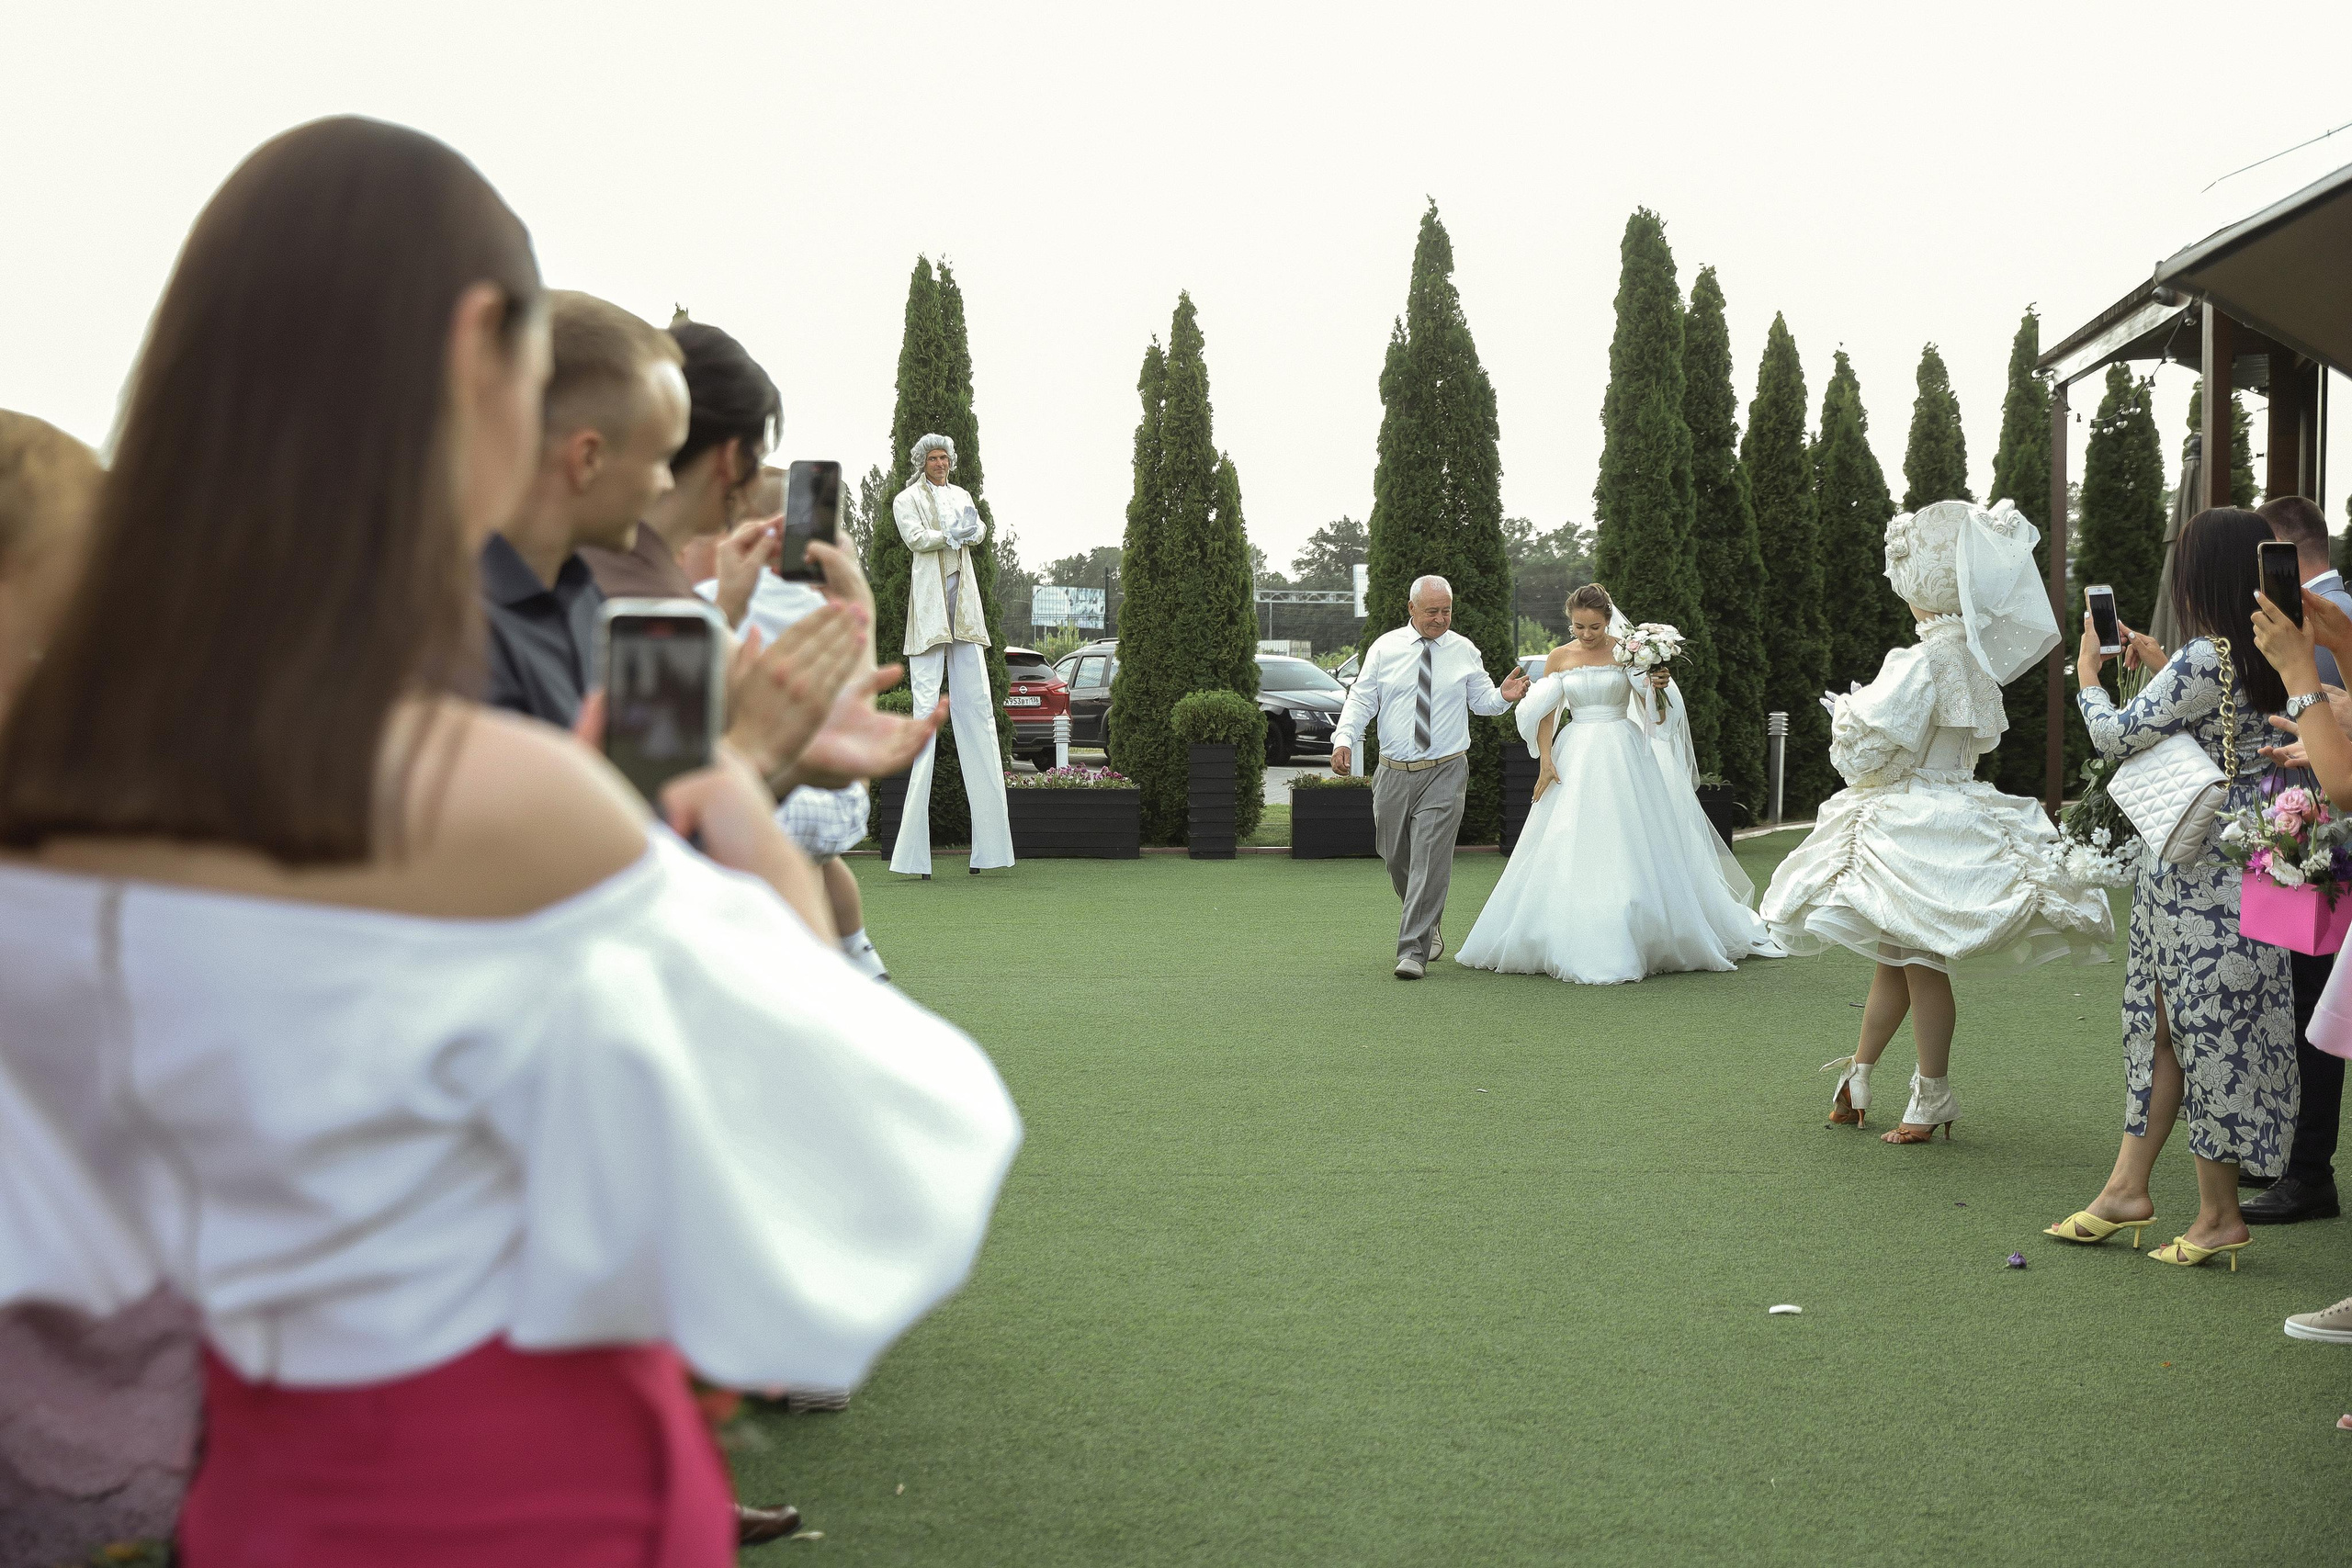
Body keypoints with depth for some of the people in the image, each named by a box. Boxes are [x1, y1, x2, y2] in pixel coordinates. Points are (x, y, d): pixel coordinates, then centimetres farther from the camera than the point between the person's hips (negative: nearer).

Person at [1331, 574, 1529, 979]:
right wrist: (1344, 738, -13)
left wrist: (1503, 696, -12)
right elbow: (1361, 699, 2)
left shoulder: (1464, 651, 4)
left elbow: (1482, 700, 10)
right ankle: (1429, 922, 39)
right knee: (1396, 857, 13)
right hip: (1393, 773, 2)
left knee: (1430, 860, -11)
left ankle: (1413, 952, -9)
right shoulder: (1384, 648, 4)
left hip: (1444, 774, -2)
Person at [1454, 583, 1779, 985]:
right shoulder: (1559, 658, 6)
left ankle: (1635, 942, 3)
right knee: (1569, 850, -2)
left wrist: (1658, 688, -21)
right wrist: (1546, 761, -8)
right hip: (1574, 758, 2)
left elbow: (1656, 716, 0)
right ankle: (1573, 945, 5)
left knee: (1628, 849, -5)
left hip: (1623, 756, -2)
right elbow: (1545, 715, 5)